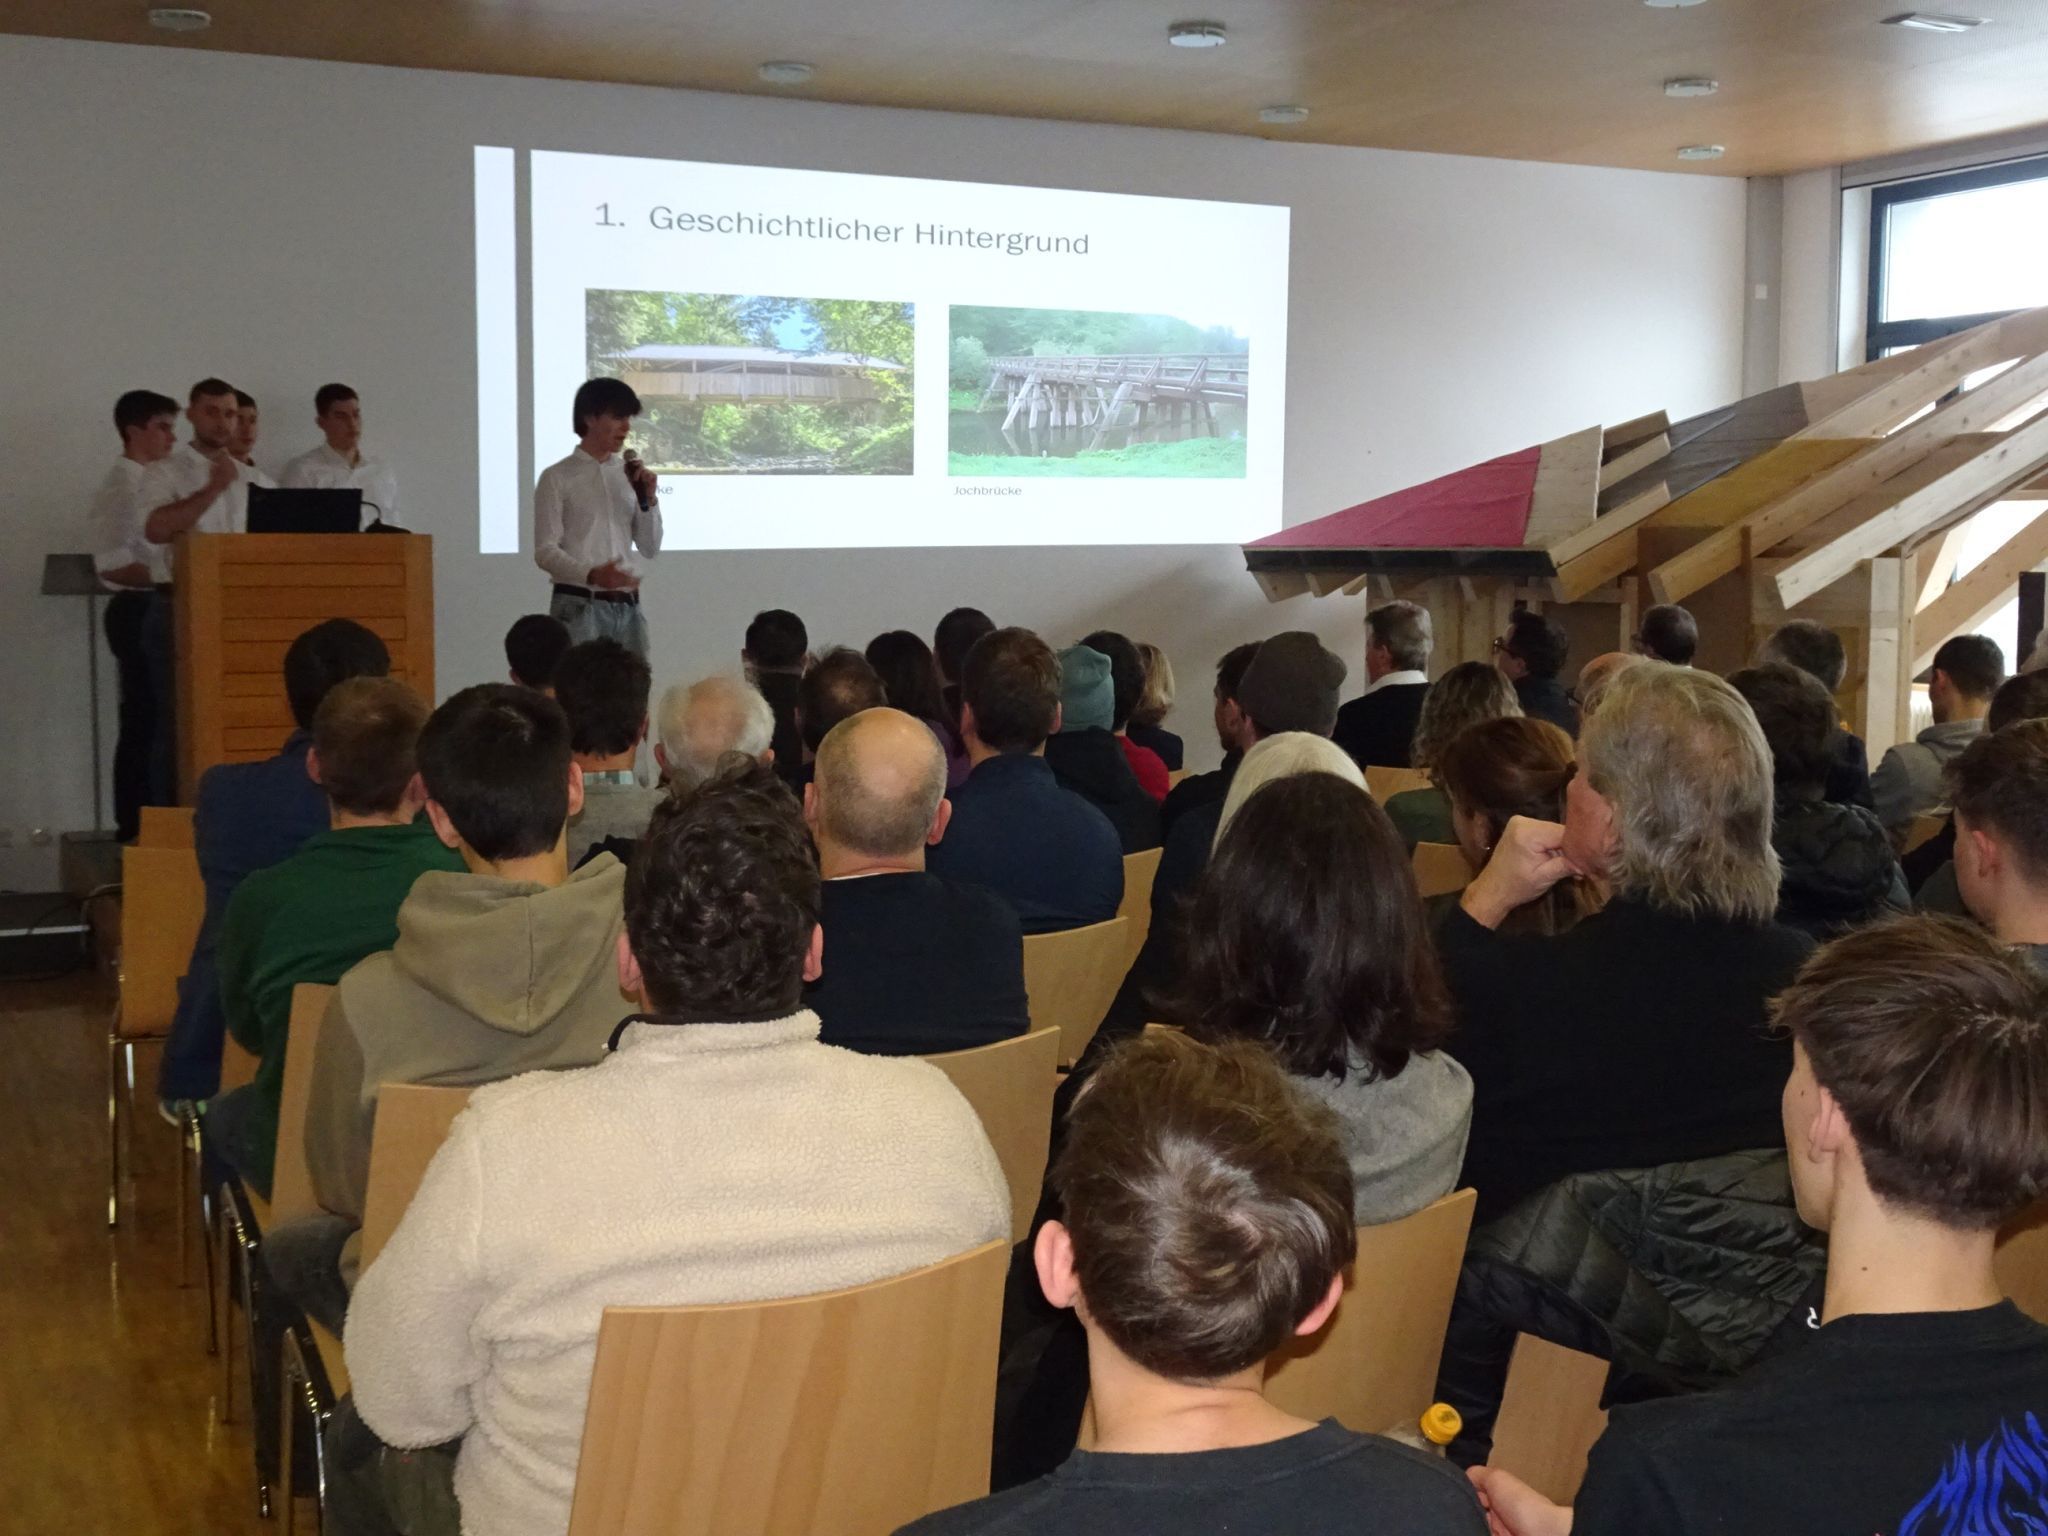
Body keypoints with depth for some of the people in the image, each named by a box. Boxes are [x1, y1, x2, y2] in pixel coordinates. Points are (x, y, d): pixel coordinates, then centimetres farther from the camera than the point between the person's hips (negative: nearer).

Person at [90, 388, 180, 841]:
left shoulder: (159, 481, 13)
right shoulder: (119, 487, -12)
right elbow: (111, 566, -21)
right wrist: (170, 575, -26)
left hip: (159, 608, 8)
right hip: (137, 611, -8)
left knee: (159, 716, 10)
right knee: (143, 719, -4)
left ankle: (153, 819, 17)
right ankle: (135, 825, 3)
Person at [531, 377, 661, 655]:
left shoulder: (630, 475, 13)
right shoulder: (557, 477, -1)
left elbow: (650, 549, 13)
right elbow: (545, 551, -7)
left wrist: (648, 499, -2)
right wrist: (591, 574, -24)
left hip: (627, 606, 5)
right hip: (578, 606, -5)